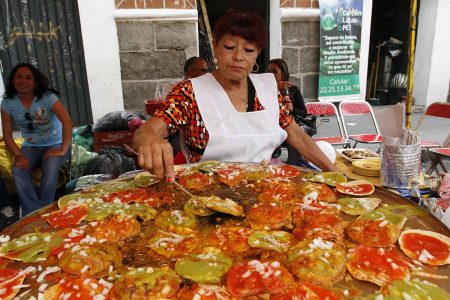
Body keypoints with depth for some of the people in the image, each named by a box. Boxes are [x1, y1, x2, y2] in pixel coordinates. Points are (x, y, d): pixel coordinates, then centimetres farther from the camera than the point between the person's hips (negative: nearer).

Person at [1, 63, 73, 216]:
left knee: (50, 168, -33)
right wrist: (18, 155, -19)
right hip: (31, 146, 3)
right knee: (18, 170, -26)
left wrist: (62, 150, -29)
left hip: (55, 144, -3)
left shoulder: (47, 97, -15)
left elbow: (67, 122, -26)